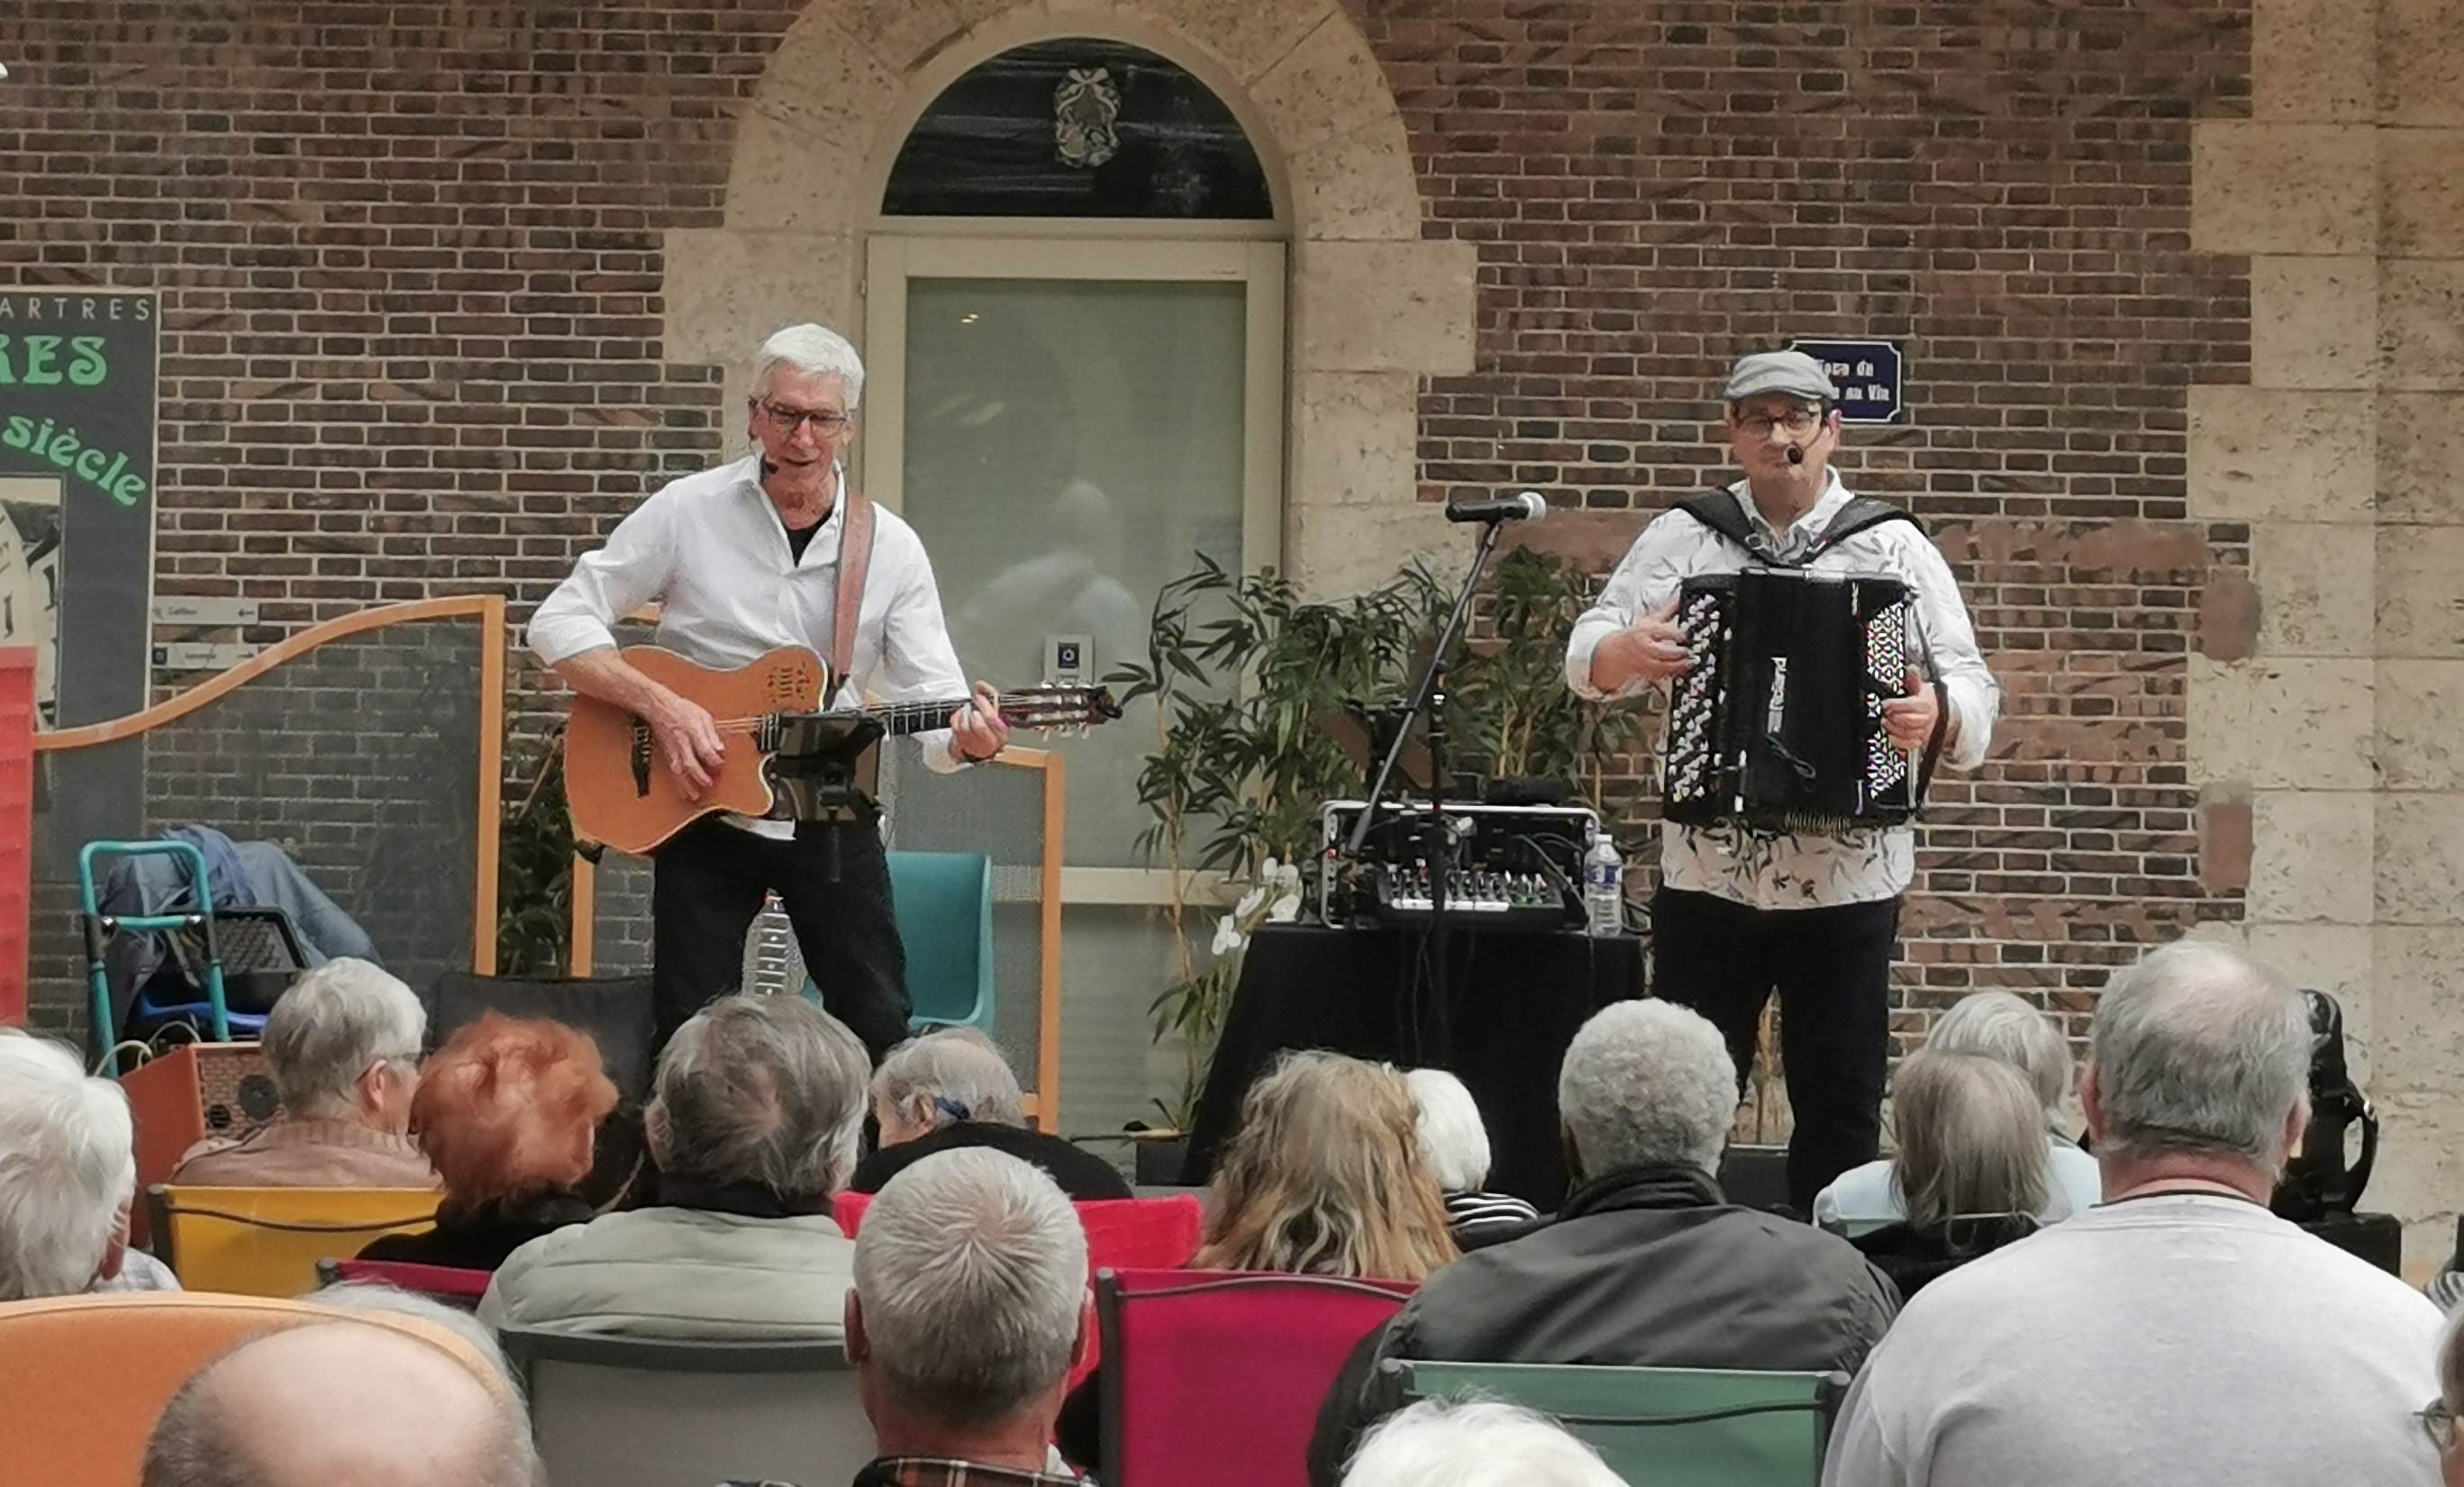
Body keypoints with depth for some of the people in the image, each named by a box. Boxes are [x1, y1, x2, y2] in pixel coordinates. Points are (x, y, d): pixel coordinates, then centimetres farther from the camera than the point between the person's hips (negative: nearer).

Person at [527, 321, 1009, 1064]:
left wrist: (966, 739, -30)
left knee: (879, 1030, -1)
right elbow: (560, 625, -6)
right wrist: (659, 705, -20)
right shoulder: (688, 512, -6)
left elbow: (933, 697, -5)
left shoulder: (890, 547, -2)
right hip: (701, 810, -1)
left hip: (831, 816, 1)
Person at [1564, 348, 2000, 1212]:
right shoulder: (1681, 539, 9)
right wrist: (1628, 651, -18)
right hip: (1705, 874, 1)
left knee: (1841, 1109, 3)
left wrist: (1937, 713, -25)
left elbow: (1972, 693, -1)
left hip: (1847, 877, -1)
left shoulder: (1893, 550, 4)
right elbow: (1586, 656, 6)